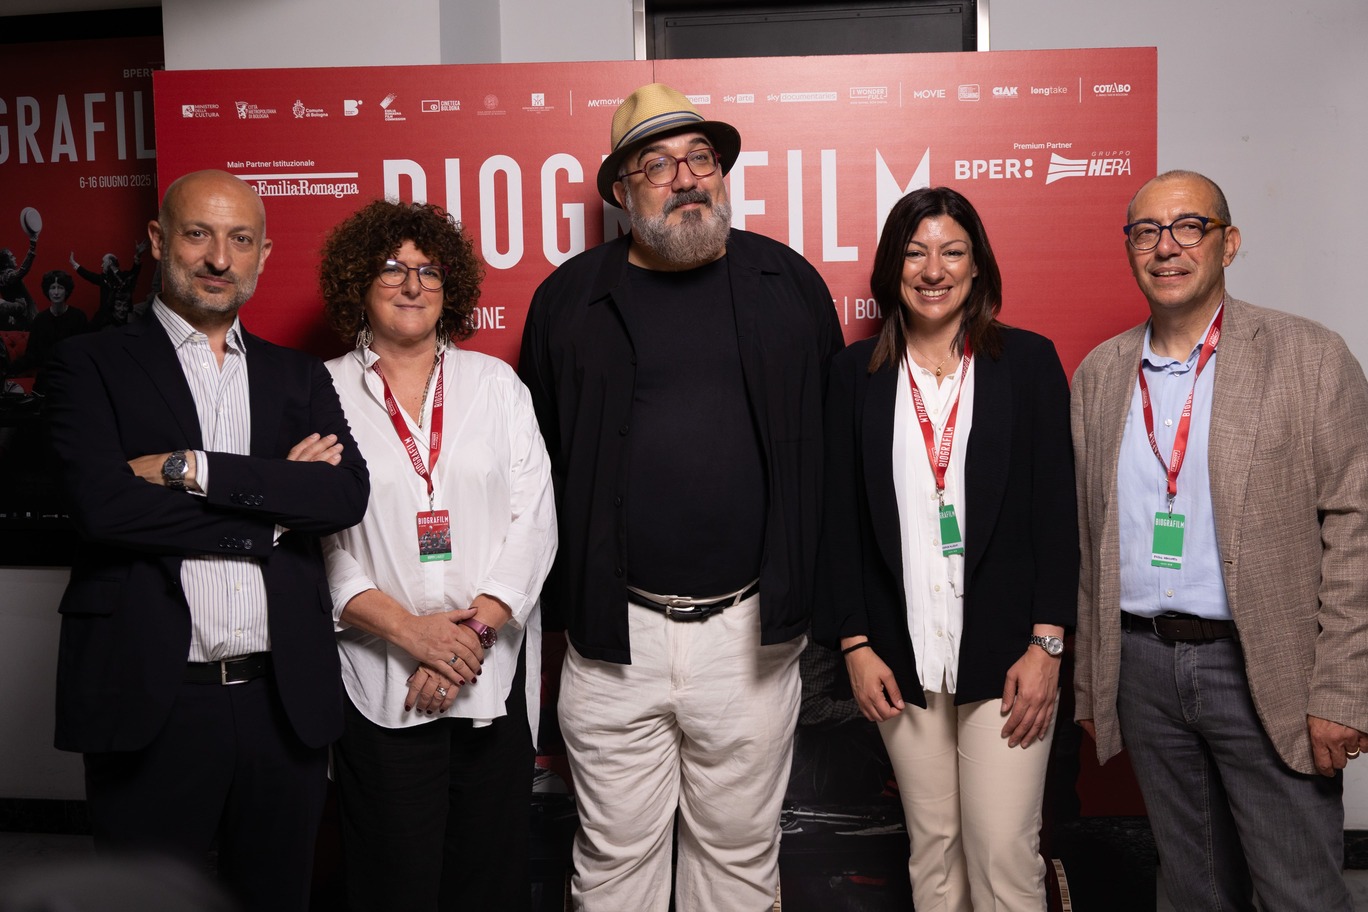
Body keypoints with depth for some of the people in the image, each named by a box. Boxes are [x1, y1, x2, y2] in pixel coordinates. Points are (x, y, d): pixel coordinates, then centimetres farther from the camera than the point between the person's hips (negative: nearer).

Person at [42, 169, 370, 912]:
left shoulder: (300, 378, 12)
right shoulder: (92, 364, 3)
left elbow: (348, 494, -5)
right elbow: (102, 502, -13)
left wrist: (194, 469, -13)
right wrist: (272, 504, -11)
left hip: (285, 703, 3)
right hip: (150, 702, -3)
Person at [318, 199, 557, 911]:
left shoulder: (495, 384, 9)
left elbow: (533, 519, 2)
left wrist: (475, 628, -10)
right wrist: (407, 628, -14)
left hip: (493, 678, 2)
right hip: (379, 688, -2)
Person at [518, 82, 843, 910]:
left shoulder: (790, 285, 5)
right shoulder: (569, 300, 3)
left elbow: (830, 439, 7)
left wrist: (806, 590, 4)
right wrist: (559, 596, 2)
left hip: (751, 630, 1)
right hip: (613, 636, 0)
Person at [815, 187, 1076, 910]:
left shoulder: (1029, 361, 2)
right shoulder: (855, 373, 6)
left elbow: (1057, 510, 0)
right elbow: (839, 517, 6)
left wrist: (1046, 643, -7)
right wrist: (854, 644, 0)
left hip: (1006, 652, -1)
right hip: (901, 658, 2)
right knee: (932, 849, 10)